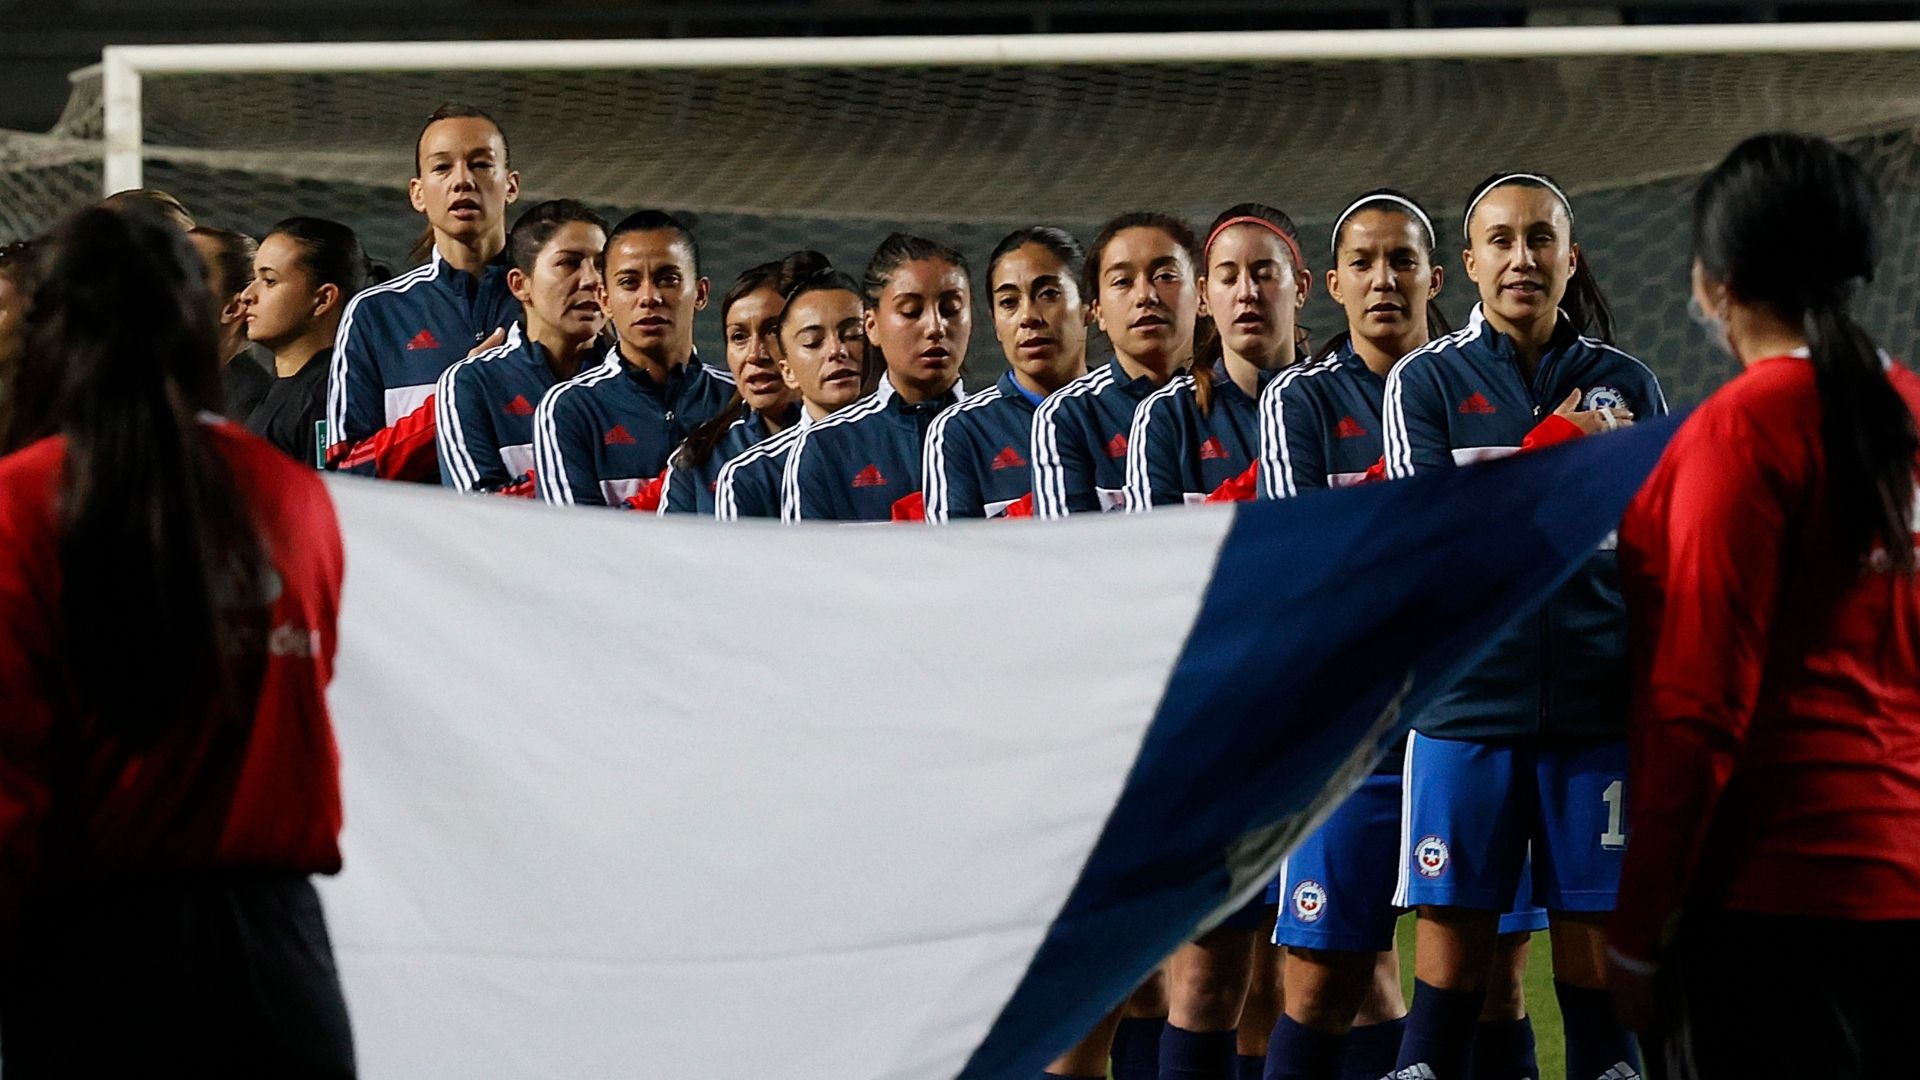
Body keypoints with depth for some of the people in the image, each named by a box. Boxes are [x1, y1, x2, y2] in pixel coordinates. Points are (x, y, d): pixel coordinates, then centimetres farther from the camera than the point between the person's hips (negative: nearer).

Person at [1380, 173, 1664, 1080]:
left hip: (1601, 709, 1)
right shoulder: (1425, 381, 6)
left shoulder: (1626, 385, 10)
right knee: (1450, 970, -2)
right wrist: (1559, 446, -11)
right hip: (1467, 711, -1)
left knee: (1597, 968, 1)